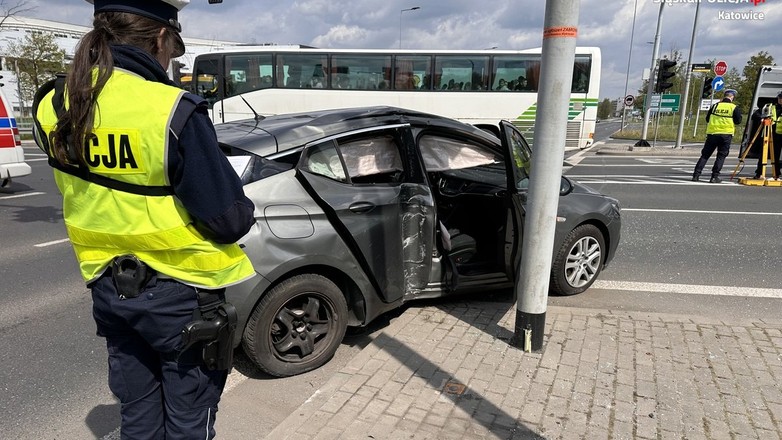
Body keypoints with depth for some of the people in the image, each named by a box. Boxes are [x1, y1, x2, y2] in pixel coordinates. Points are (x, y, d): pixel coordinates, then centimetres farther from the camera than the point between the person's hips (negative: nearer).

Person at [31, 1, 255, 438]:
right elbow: (229, 219, -19)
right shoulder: (172, 112, -24)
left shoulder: (53, 107, -2)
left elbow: (87, 192, 11)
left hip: (108, 288, 6)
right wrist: (242, 208, 1)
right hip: (180, 293, -6)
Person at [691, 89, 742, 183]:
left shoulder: (715, 106, 5)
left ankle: (696, 175, 1)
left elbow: (707, 119, 12)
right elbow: (738, 121, 0)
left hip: (712, 133, 2)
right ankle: (714, 177, 1)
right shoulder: (734, 108, -2)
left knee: (705, 155, 7)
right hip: (726, 134, -2)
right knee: (721, 156, 6)